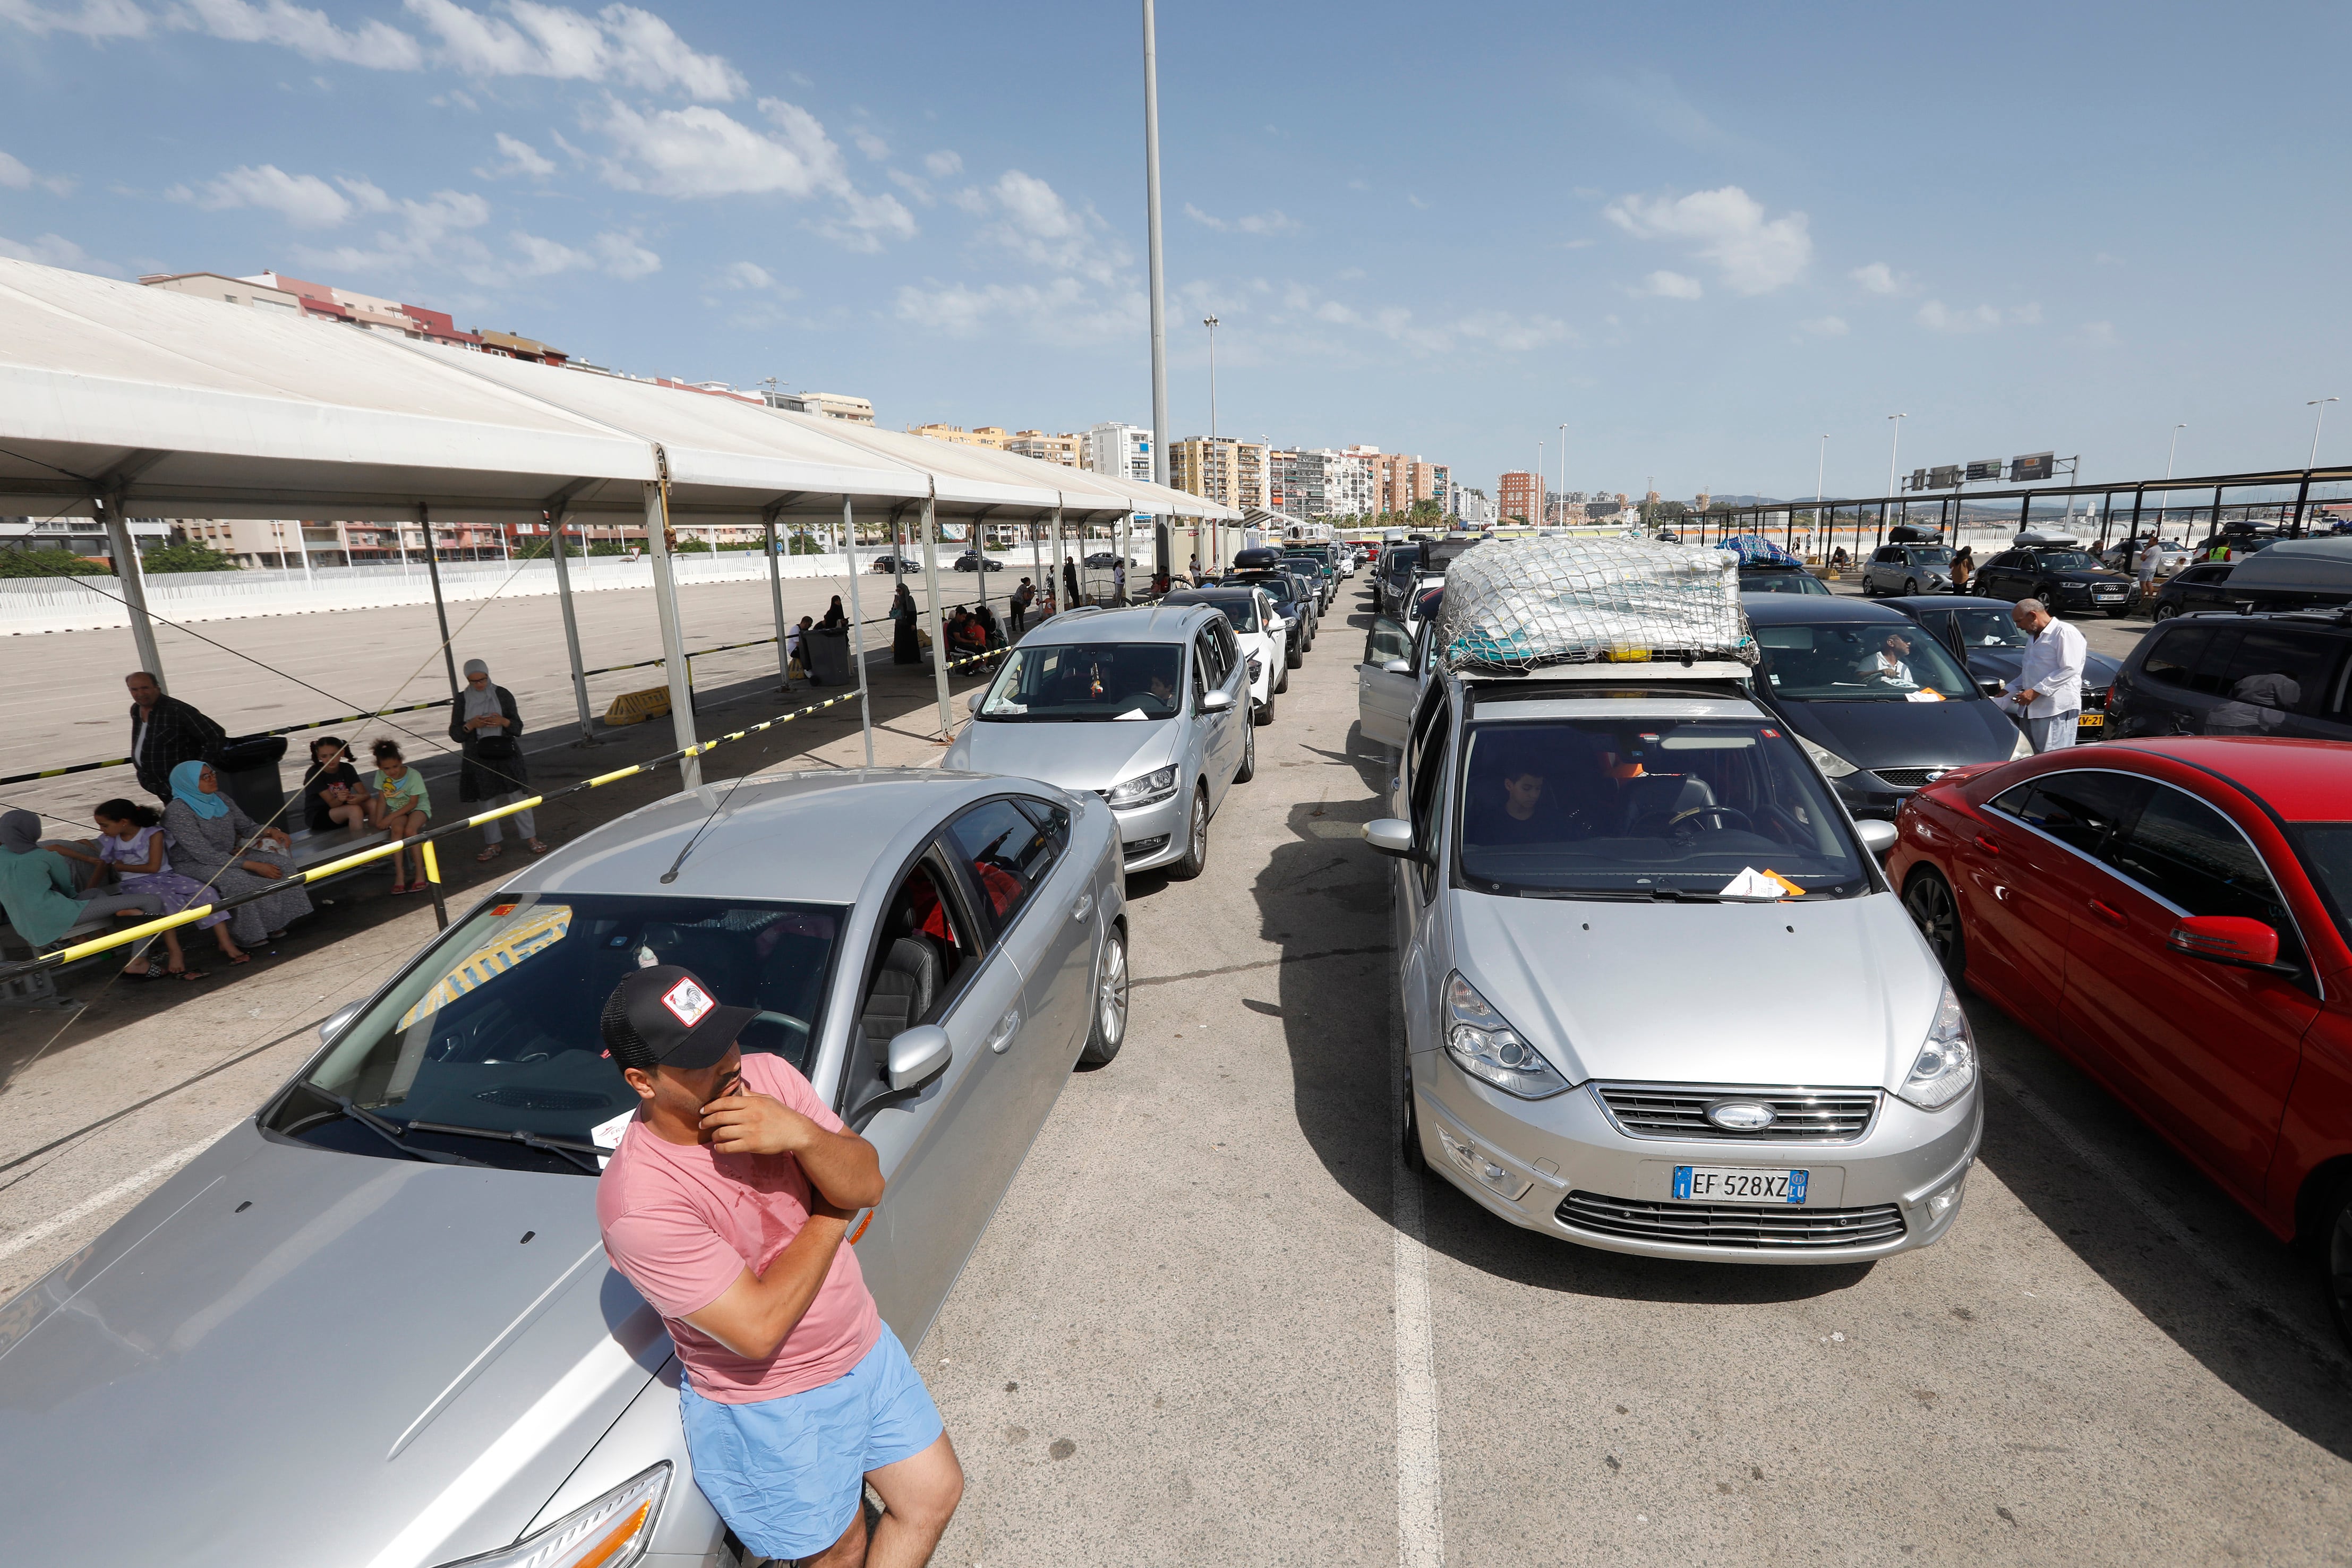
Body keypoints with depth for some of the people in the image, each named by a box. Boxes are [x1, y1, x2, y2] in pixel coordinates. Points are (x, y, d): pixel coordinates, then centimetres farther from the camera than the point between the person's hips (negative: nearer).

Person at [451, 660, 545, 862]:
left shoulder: (502, 695, 1)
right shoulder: (462, 700, 4)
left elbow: (518, 727, 3)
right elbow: (455, 734, 5)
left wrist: (503, 721, -17)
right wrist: (471, 725, -14)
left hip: (506, 755, -1)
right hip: (478, 759, 1)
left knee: (517, 796, -1)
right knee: (486, 801, 6)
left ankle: (530, 838, 7)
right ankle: (494, 844, 14)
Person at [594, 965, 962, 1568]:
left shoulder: (765, 1076, -13)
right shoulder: (639, 1201, -30)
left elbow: (869, 1183, -12)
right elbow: (759, 1330, -28)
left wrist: (803, 1136, -32)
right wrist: (833, 1213, -18)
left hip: (864, 1343, 6)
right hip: (771, 1405, -5)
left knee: (936, 1494, 18)